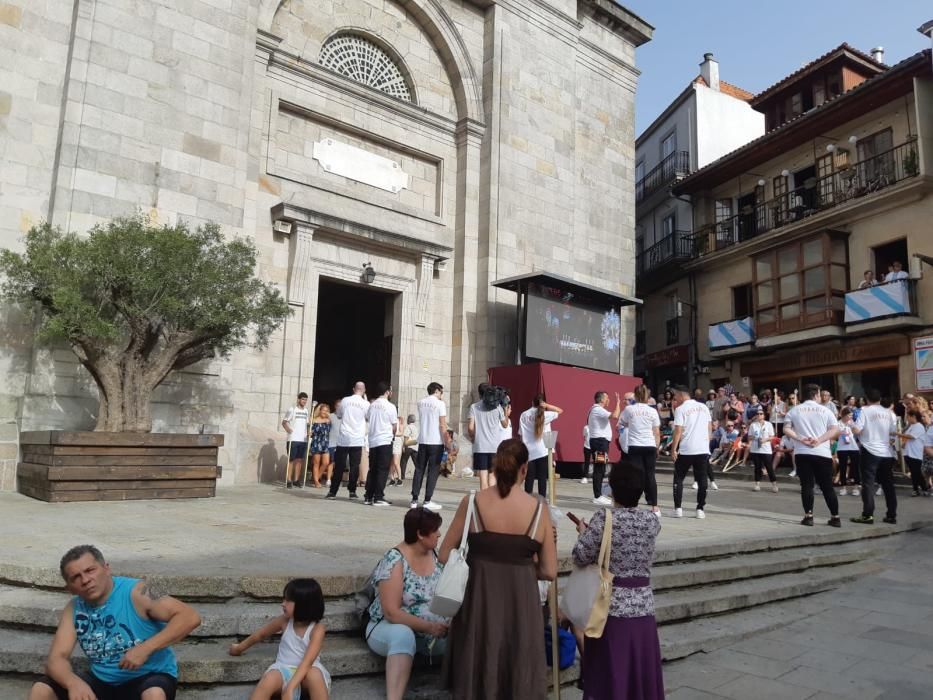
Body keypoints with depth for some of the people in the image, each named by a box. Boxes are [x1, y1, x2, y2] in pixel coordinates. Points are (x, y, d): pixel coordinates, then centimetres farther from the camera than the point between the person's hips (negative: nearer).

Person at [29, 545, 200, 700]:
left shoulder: (136, 592, -18)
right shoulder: (74, 609, -1)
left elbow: (190, 617, -25)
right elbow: (56, 659, -8)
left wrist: (145, 648, -32)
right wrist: (73, 682, -30)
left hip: (149, 677, -5)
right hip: (102, 681, 6)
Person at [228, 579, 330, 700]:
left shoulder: (317, 629, -17)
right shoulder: (284, 621, -4)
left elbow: (307, 662, -26)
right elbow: (260, 634, 14)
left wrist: (290, 688, -38)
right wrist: (239, 648, 29)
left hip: (307, 672, -3)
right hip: (284, 669, 3)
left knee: (314, 674, -38)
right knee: (269, 679, -31)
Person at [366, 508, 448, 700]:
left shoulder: (435, 554, 3)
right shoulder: (394, 562, -17)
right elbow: (392, 613, -20)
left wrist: (448, 622, -11)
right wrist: (429, 627, -24)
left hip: (432, 629, 6)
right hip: (391, 628, -5)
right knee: (403, 635, -39)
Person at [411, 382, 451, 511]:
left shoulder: (420, 403, 8)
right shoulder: (440, 404, -7)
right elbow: (443, 425, -11)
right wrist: (447, 441, -6)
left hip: (422, 441, 5)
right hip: (436, 442, -5)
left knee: (419, 470, 8)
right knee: (433, 471, 1)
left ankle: (414, 500, 9)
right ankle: (427, 501, 0)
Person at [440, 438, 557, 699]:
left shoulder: (472, 502, -8)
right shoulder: (539, 509, -7)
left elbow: (444, 556, -2)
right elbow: (549, 572, -4)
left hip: (478, 599, 0)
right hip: (521, 602, 0)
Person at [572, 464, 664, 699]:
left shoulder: (604, 518, -14)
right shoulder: (652, 521, -1)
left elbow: (581, 558, -12)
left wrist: (583, 533, 7)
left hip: (611, 606, -4)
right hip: (643, 607, 4)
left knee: (610, 674, 8)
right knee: (642, 672, 15)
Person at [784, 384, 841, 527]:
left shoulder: (794, 410, 8)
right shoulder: (825, 410, 7)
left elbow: (786, 429, -2)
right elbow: (835, 430, -4)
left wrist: (800, 439, -9)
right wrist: (819, 440, -11)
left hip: (802, 453, 0)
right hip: (822, 453, 0)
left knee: (807, 485, 3)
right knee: (827, 487, 8)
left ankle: (808, 516, 0)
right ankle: (835, 518, 11)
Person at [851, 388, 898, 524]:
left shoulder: (864, 411, -6)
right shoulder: (889, 413, 6)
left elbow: (857, 430, -14)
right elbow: (894, 432, 8)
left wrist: (852, 426, 8)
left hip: (870, 451, -4)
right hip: (887, 452, 4)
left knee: (868, 484, -3)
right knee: (888, 484, 11)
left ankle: (868, 515, -6)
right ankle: (892, 515, 15)